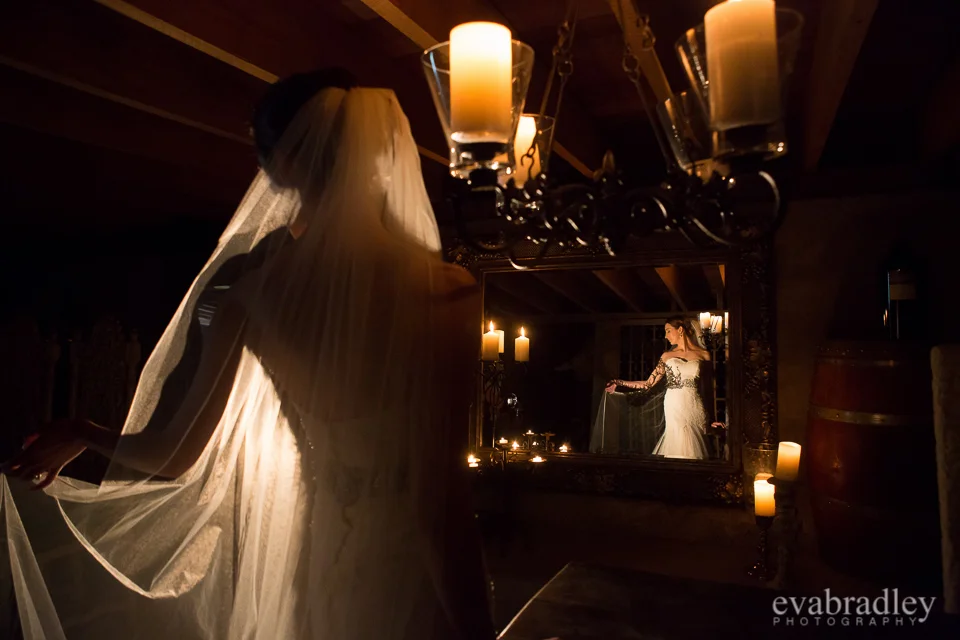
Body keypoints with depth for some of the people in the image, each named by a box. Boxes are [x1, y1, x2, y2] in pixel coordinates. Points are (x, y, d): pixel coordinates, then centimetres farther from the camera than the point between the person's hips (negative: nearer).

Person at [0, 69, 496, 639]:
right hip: (410, 561, -3)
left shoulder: (252, 279, -12)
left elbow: (174, 455, -4)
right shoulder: (446, 291, -21)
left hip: (311, 546, 3)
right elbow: (442, 481, -20)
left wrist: (80, 434, 16)